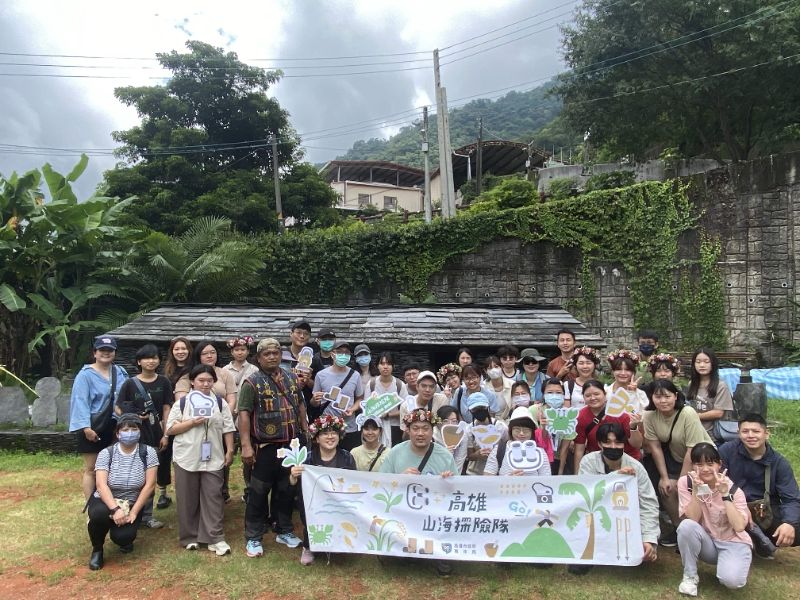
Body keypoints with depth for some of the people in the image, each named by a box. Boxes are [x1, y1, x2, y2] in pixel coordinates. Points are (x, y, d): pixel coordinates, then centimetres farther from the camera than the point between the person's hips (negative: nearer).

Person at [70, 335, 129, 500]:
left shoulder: (121, 373, 8)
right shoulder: (86, 374, -8)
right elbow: (80, 401, -14)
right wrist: (86, 427, -20)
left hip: (114, 429, 5)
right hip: (92, 429, -5)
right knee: (91, 469, 3)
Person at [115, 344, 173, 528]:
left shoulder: (163, 382, 3)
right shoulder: (130, 383, -1)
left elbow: (167, 409, 3)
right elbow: (118, 408, 3)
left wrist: (165, 435, -1)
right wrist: (133, 416, -16)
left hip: (156, 435, 1)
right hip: (136, 435, -1)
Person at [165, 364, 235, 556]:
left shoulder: (221, 403, 4)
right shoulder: (182, 403, 1)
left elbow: (228, 429, 5)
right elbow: (170, 429, -2)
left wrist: (230, 450, -1)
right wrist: (192, 422, -14)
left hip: (213, 459, 1)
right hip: (186, 458, 0)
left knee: (213, 498, 1)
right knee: (188, 499, 8)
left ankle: (215, 538, 6)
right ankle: (189, 537, 22)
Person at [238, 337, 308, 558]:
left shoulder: (291, 378, 8)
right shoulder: (252, 383, -10)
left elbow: (300, 405, 17)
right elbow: (244, 414, -15)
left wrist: (306, 432, 13)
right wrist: (246, 445, -22)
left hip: (291, 445, 6)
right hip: (266, 447, -5)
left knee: (287, 490, 16)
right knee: (258, 493, 3)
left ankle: (285, 531, 30)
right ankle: (253, 537, 16)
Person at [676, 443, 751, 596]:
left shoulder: (733, 488, -12)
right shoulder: (685, 482, -11)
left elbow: (739, 526, -24)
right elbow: (692, 520, -20)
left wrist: (725, 494, -28)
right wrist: (696, 491, -29)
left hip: (732, 542, -1)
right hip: (706, 542, 1)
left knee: (731, 580, -30)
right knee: (686, 526, -32)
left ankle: (729, 563, 7)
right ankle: (690, 575, -10)